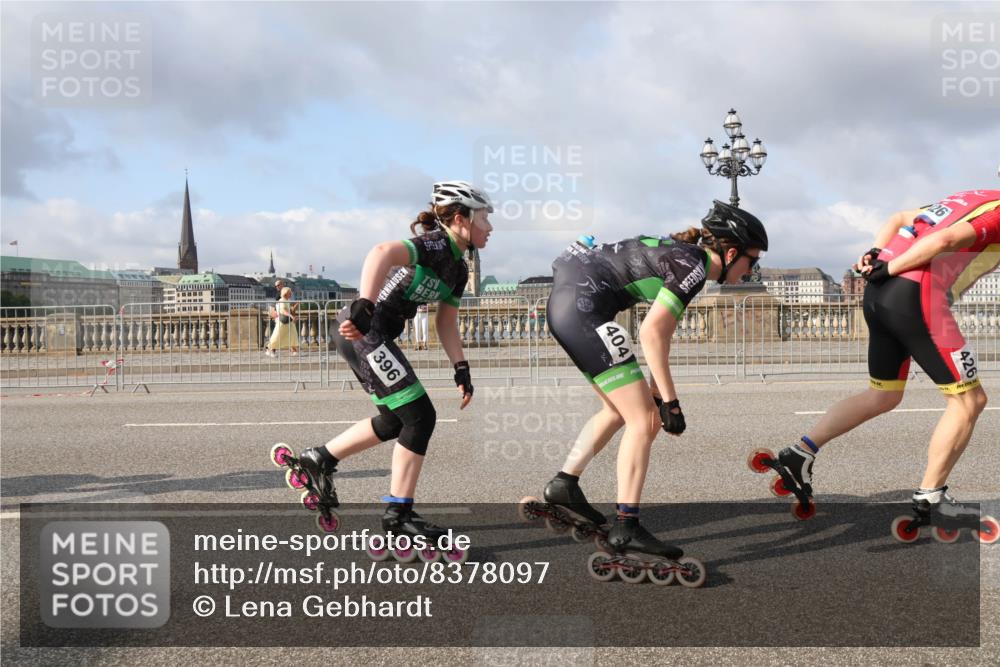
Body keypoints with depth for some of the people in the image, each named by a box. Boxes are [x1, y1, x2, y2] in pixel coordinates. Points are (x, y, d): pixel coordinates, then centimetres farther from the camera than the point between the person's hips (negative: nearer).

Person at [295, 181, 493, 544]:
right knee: (420, 416, -8)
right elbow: (382, 253, -33)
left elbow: (446, 323, 19)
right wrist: (363, 308, -42)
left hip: (373, 335, 10)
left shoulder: (458, 269, 15)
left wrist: (461, 370, 11)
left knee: (396, 422, 18)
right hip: (361, 331, -10)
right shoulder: (436, 245, -15)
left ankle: (319, 459, 31)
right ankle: (399, 513, 1)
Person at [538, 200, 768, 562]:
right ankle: (626, 528, -5)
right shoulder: (693, 266, -11)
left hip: (563, 303, 10)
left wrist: (658, 391, 21)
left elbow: (660, 334, 20)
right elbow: (651, 332, -18)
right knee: (644, 420, -6)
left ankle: (564, 484, 30)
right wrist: (669, 401, -14)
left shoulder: (681, 255, 17)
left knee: (620, 409, 23)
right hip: (583, 307, -10)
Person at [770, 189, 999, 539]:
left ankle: (800, 452, 19)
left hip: (879, 292, 9)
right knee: (967, 400, 3)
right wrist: (890, 268, -13)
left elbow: (899, 218, 19)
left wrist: (875, 255, 7)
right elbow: (946, 240, -18)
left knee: (883, 396, 21)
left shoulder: (970, 200, 23)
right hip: (915, 297, -9)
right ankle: (929, 501, 6)